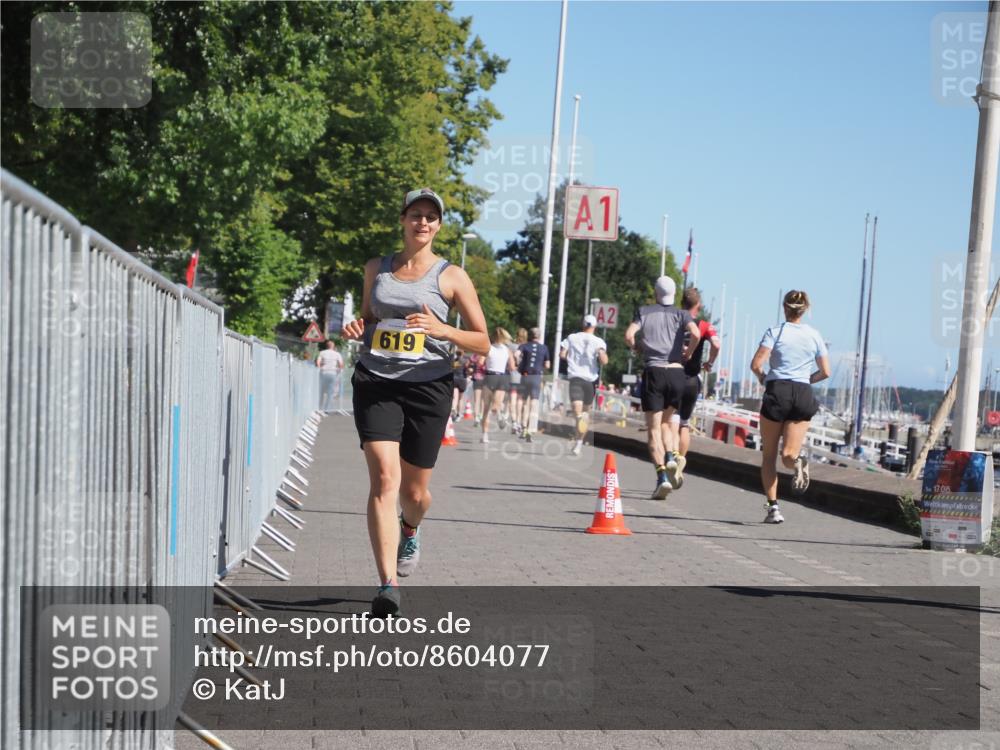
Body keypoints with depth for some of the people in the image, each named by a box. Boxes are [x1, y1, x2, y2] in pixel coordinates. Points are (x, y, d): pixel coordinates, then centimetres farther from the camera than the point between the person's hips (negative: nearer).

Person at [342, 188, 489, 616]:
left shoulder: (451, 277, 2)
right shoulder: (376, 270, 12)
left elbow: (482, 343, 1)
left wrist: (442, 330, -17)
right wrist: (357, 330, 2)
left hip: (427, 387, -1)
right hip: (376, 383, 1)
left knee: (414, 490, 8)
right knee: (383, 478, -17)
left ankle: (410, 531, 47)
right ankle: (388, 585, -20)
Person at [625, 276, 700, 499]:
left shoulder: (644, 312, 8)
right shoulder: (681, 314, 7)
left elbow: (629, 335, -6)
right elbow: (695, 334, -12)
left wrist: (637, 349, 13)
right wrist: (688, 354, 4)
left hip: (653, 372, -2)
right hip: (676, 372, 2)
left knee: (654, 429, -1)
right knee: (667, 420, 22)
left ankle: (662, 476, -15)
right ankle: (670, 456, -3)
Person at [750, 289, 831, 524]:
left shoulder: (775, 332, -2)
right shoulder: (814, 335, 9)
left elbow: (756, 364, -11)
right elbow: (825, 372, 11)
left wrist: (762, 378, 10)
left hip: (777, 391, -2)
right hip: (803, 395, 2)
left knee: (769, 455, 8)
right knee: (788, 453, 1)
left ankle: (773, 507, 0)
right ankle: (798, 460, -34)